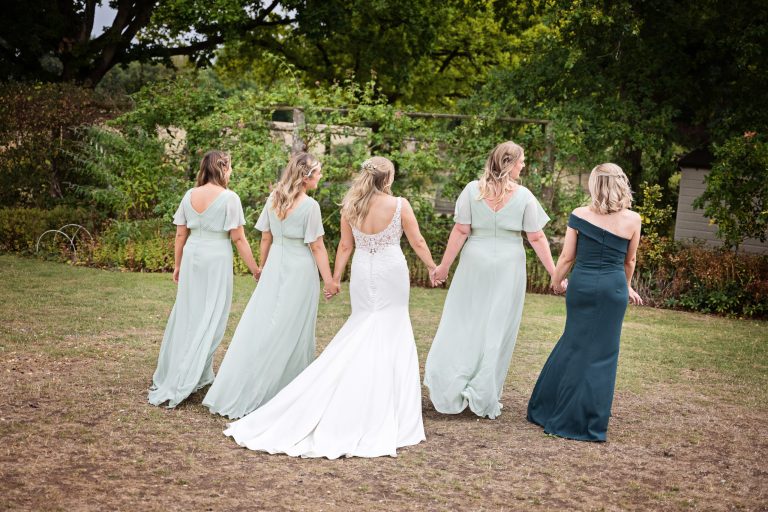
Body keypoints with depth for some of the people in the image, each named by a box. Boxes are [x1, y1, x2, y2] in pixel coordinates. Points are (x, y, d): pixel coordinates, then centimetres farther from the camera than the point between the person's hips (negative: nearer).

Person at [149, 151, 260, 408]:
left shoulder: (190, 195, 4)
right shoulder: (229, 198, -11)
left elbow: (181, 234, 8)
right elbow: (238, 238, -11)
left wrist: (177, 265, 18)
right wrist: (255, 269, -5)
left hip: (191, 256, 5)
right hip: (217, 260, -5)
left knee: (185, 316, 16)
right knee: (210, 320, 3)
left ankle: (169, 375, 25)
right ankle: (182, 383, 3)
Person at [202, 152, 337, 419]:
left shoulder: (274, 198, 3)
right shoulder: (310, 206, -14)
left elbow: (266, 238, 9)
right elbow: (317, 247, -13)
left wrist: (262, 267, 21)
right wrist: (329, 279, -6)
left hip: (275, 267, 5)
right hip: (301, 271, -5)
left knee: (259, 325, 9)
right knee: (292, 331, 4)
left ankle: (234, 393, 11)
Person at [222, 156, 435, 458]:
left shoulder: (350, 207, -1)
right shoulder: (400, 205, -10)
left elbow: (345, 246, 3)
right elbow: (417, 243, -2)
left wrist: (335, 278, 12)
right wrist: (433, 268, 13)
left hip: (362, 274, 4)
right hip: (391, 273, -3)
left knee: (359, 333, 15)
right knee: (391, 337, 6)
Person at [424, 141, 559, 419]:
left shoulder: (472, 190, -5)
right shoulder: (524, 196, -6)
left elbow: (460, 232, -6)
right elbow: (537, 238, -4)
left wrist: (443, 266, 1)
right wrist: (555, 274, 3)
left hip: (475, 264, 1)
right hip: (508, 268, -1)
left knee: (463, 323, 9)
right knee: (498, 328, 8)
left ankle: (450, 389, 4)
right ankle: (485, 397, 14)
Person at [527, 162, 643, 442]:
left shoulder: (580, 215, -4)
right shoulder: (632, 220, -2)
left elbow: (567, 257, 1)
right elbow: (629, 261, 10)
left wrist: (555, 281, 19)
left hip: (582, 283, 1)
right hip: (613, 286, -1)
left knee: (575, 344, 16)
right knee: (602, 352, 7)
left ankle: (548, 408, 22)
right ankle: (589, 422, 11)